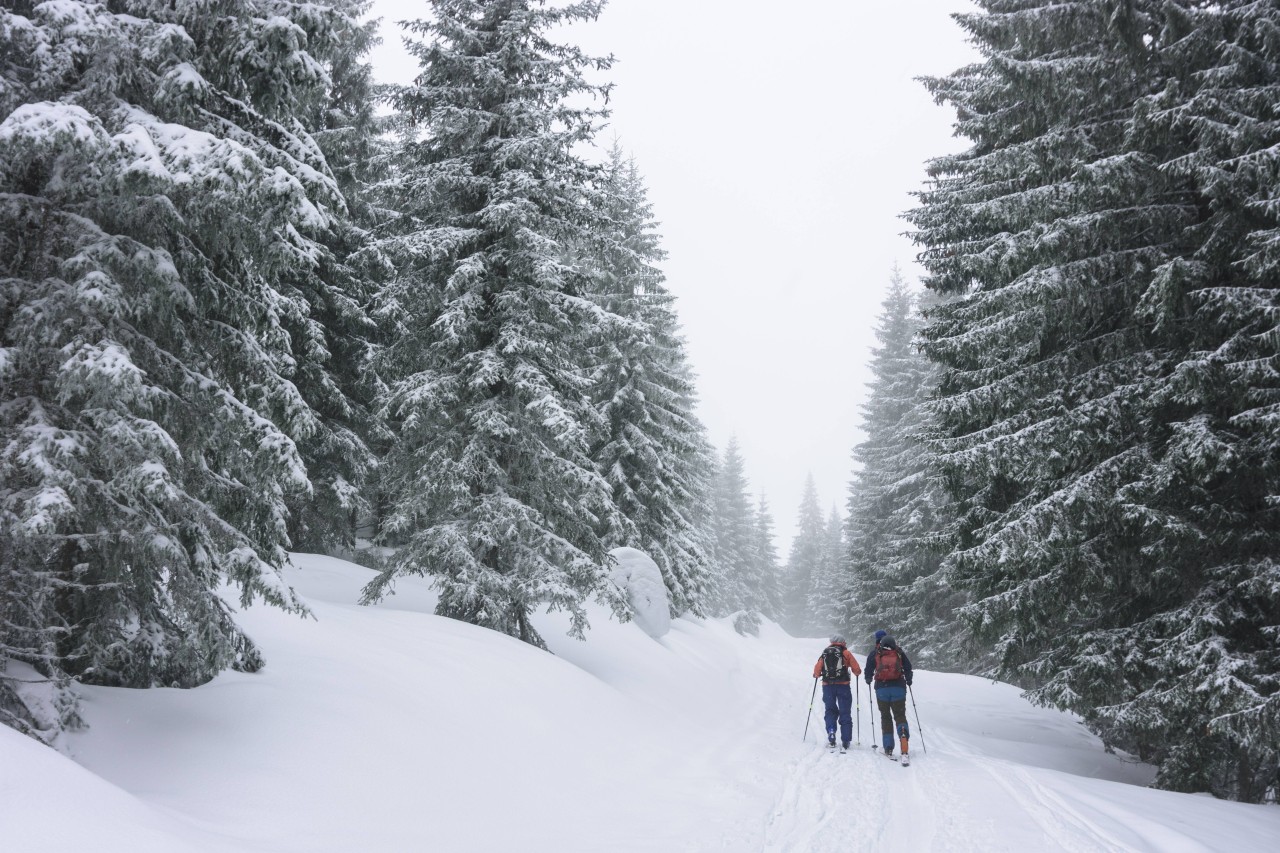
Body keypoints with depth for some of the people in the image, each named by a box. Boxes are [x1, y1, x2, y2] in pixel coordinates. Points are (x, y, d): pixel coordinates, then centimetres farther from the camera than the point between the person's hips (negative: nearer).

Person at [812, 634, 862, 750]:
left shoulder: (824, 653, 9)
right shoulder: (845, 653, 3)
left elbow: (816, 672, 3)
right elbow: (857, 670, 0)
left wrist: (817, 675, 25)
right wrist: (857, 672, 23)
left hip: (827, 686, 2)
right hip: (843, 686, -2)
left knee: (830, 710, 14)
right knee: (845, 713, 6)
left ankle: (831, 733, -7)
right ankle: (845, 741, 1)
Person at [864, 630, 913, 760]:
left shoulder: (874, 653, 5)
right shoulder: (899, 652, 7)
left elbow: (868, 671, 6)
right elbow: (908, 667, 9)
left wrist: (869, 679, 28)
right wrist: (908, 680, 28)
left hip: (881, 688, 0)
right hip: (899, 687, 0)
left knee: (885, 716, 10)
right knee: (900, 715, 6)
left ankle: (888, 748, 6)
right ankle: (903, 733, -27)